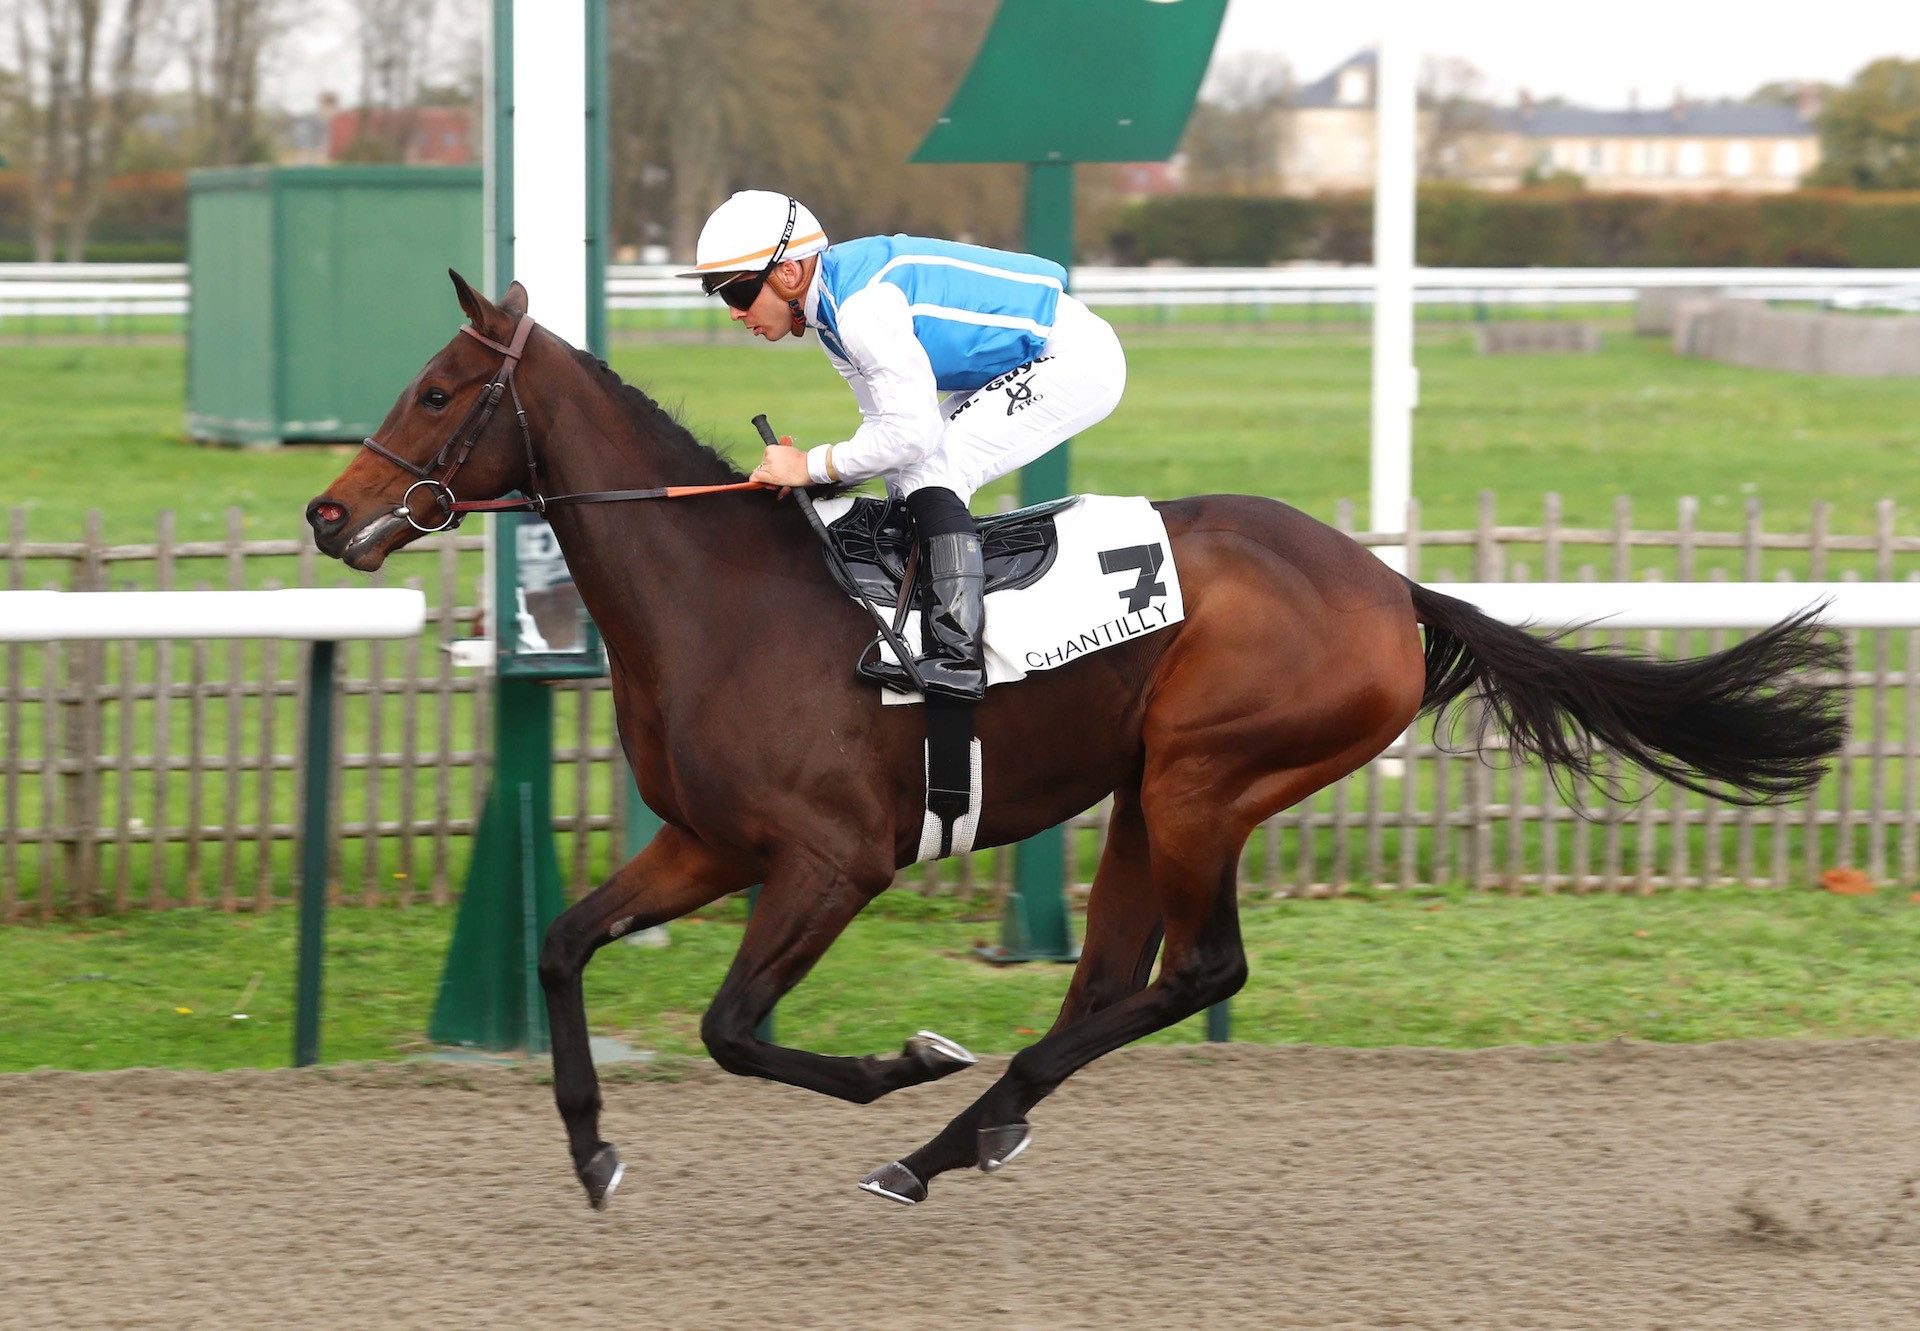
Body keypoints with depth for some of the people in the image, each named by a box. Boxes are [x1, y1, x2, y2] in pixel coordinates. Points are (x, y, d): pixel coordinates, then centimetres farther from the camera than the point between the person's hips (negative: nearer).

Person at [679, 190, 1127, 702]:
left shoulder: (863, 307, -26)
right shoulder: (834, 310, 6)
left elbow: (911, 431, -28)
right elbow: (885, 420, 12)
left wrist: (812, 465, -18)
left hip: (1077, 360, -10)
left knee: (928, 467, -17)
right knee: (907, 474, 10)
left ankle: (957, 655, -21)